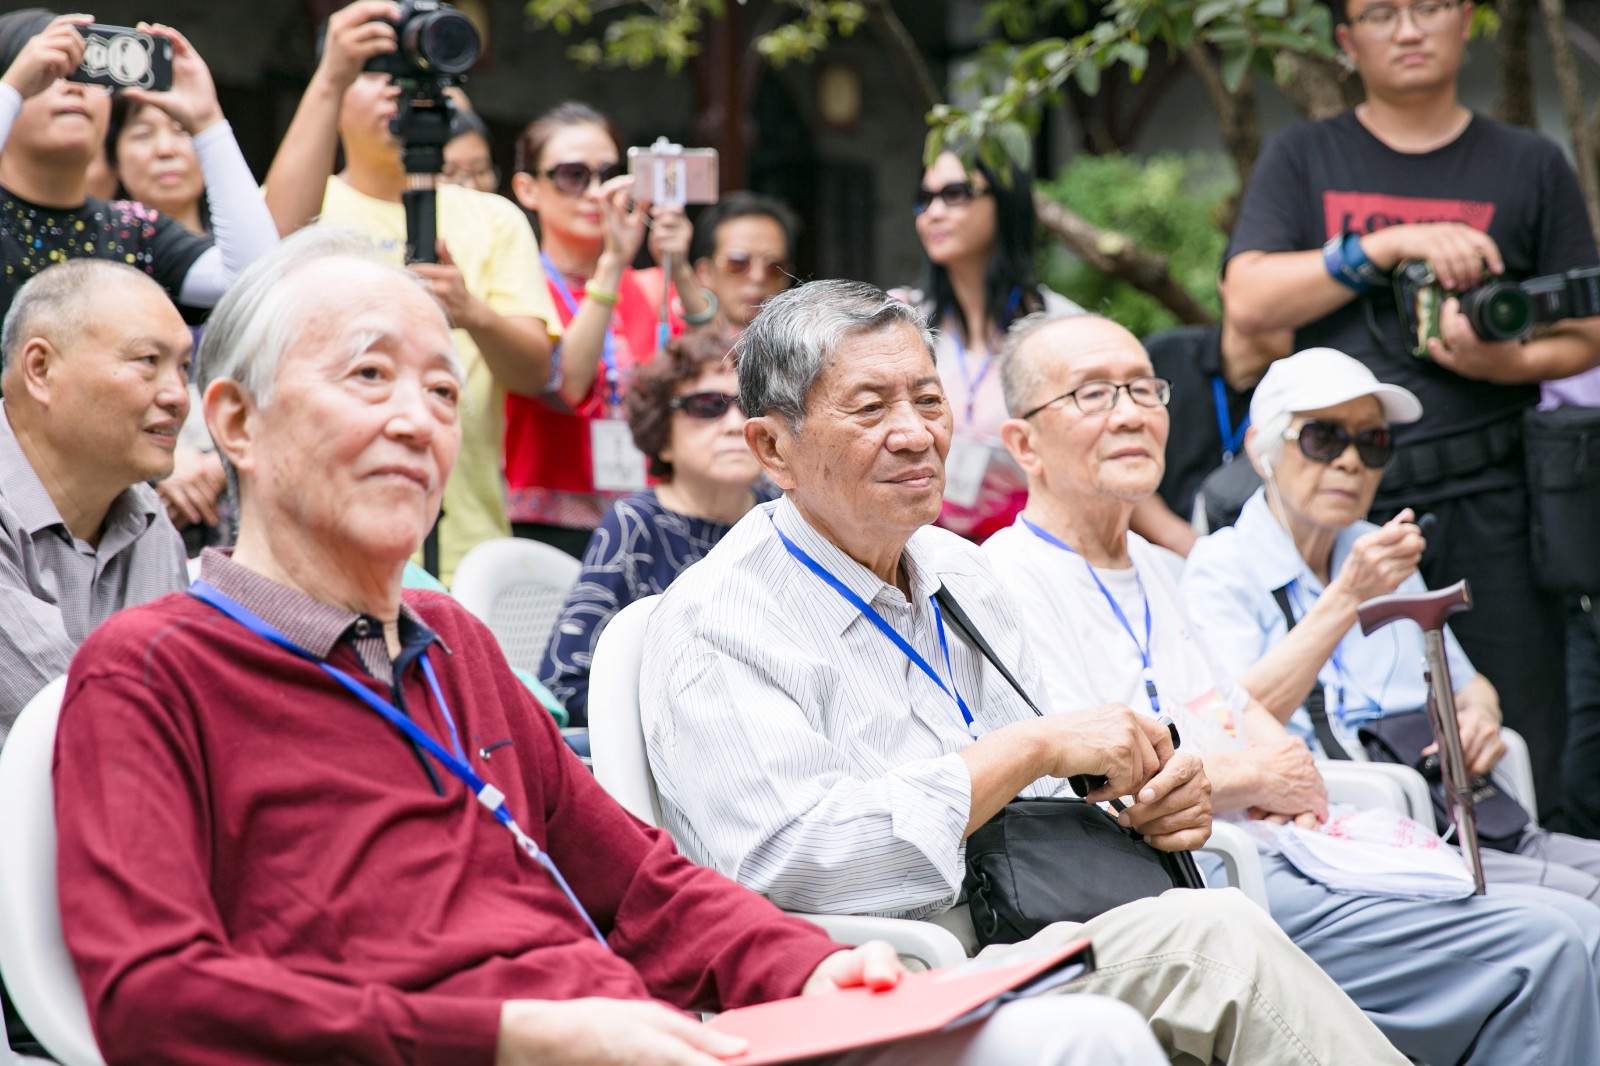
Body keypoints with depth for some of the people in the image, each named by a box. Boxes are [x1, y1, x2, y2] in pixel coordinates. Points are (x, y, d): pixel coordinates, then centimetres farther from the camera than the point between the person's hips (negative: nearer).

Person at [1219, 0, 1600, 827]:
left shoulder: (1531, 167, 12)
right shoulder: (1302, 161, 13)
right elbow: (1249, 302, -2)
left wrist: (1506, 361, -9)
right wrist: (1390, 246, -11)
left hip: (1489, 504, 0)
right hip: (1343, 506, 0)